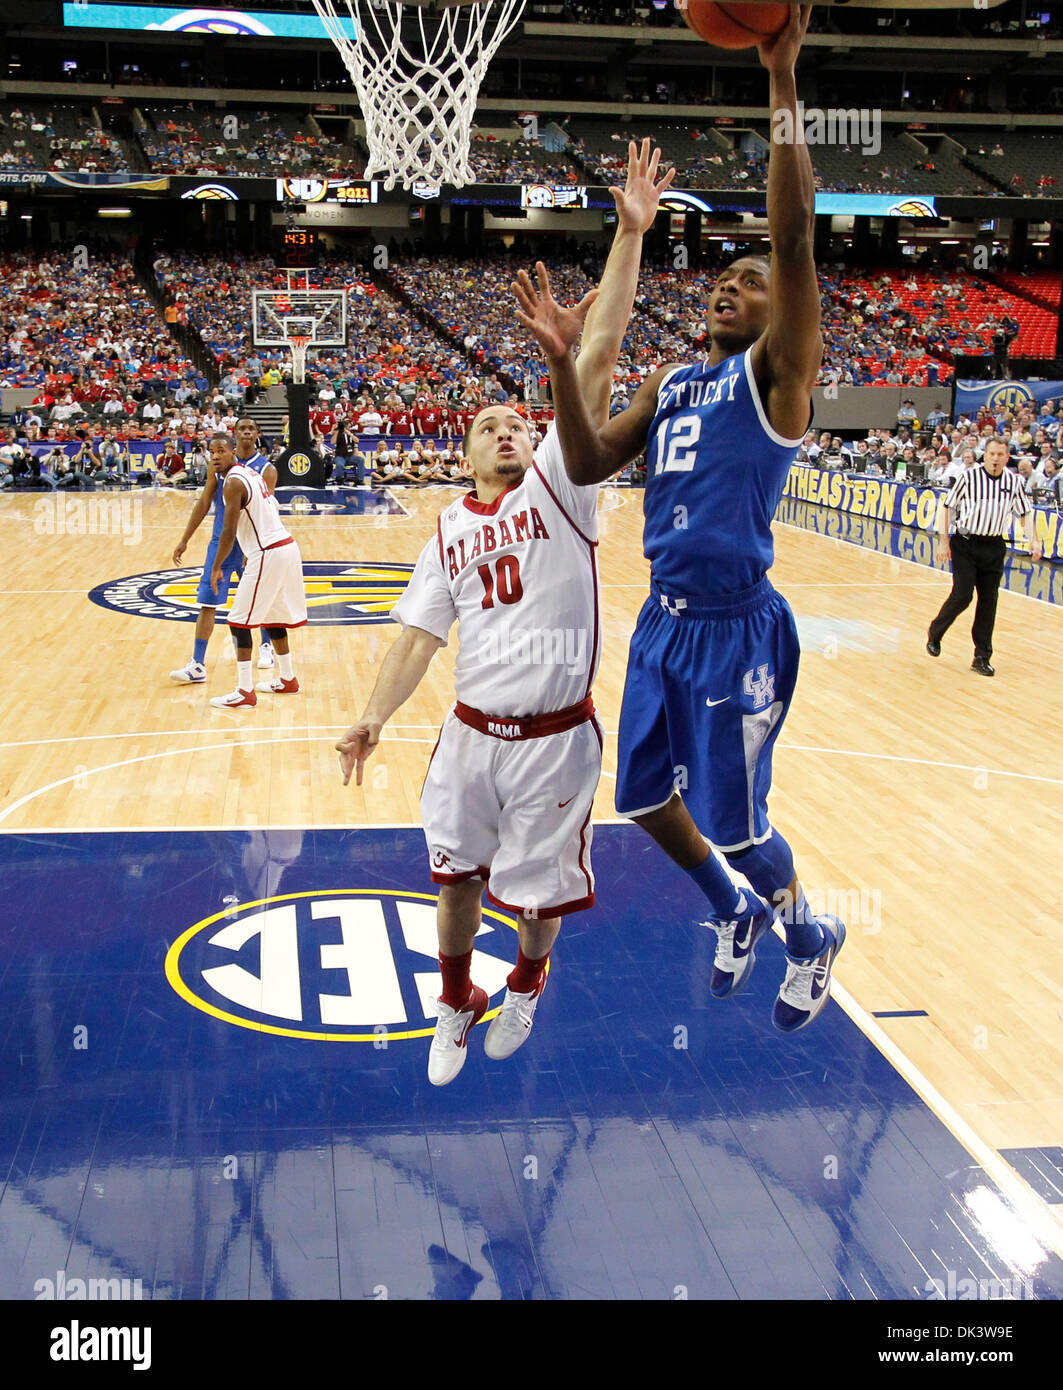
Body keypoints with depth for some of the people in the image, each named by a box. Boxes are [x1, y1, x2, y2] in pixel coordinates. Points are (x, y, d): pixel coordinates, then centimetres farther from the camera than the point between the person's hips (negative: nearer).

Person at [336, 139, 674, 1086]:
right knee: (457, 874, 15)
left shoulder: (558, 484, -7)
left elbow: (598, 359, -16)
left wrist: (629, 236, -23)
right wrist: (374, 717, -1)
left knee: (541, 885, 11)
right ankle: (456, 1005, 39)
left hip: (554, 738, -4)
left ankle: (527, 983, 42)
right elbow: (421, 634, 9)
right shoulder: (450, 529, 6)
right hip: (472, 731, 4)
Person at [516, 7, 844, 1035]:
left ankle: (813, 934, 32)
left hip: (738, 629, -7)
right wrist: (562, 360, -5)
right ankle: (737, 912, 40)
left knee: (733, 822, 2)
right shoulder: (668, 384, 14)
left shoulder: (775, 373, -5)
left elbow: (794, 238, -20)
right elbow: (587, 469, 7)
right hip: (664, 619, 7)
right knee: (647, 801, 15)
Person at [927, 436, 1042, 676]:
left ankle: (982, 658, 11)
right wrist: (944, 541, -7)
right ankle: (934, 633, 17)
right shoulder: (969, 476, -9)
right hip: (965, 544, -3)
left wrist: (1032, 539, -2)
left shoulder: (1014, 481, 1)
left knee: (989, 602, 3)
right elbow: (947, 506, -2)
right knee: (962, 595, -11)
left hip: (994, 547, 3)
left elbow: (1025, 512, 13)